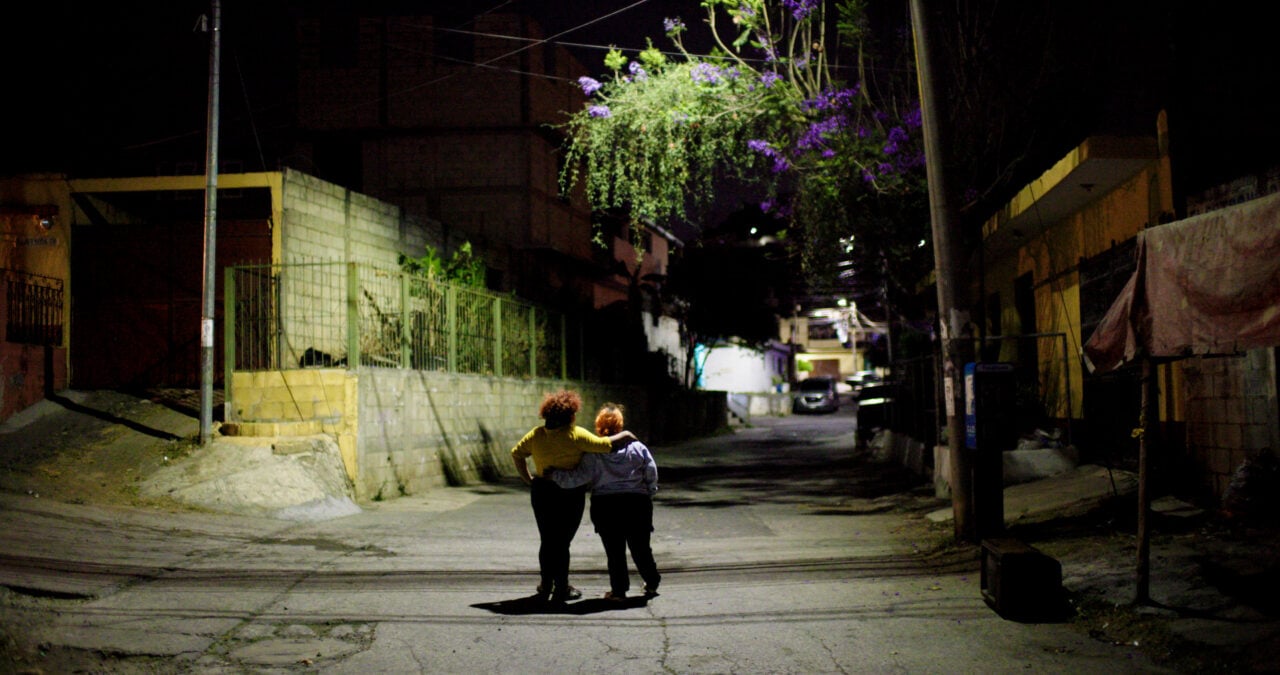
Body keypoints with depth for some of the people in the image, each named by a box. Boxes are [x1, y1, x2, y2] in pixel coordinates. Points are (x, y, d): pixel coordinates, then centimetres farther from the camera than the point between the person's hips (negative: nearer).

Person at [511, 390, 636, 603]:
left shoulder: (536, 434, 1)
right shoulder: (575, 435, -15)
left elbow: (516, 454, 8)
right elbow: (603, 445, -17)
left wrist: (528, 479, 12)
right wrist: (623, 435, -1)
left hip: (541, 492, 5)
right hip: (569, 495, -5)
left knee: (547, 540, 17)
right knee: (562, 541, 4)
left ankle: (546, 585, 25)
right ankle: (562, 589, 10)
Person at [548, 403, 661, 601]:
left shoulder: (593, 453, -9)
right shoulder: (637, 447, -2)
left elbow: (578, 477, -15)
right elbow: (652, 474, 2)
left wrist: (553, 474, -5)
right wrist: (647, 495, 16)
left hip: (604, 505, -2)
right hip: (637, 503, 2)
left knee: (614, 549, 8)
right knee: (640, 547, 16)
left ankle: (619, 589, 10)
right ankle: (652, 583, 30)